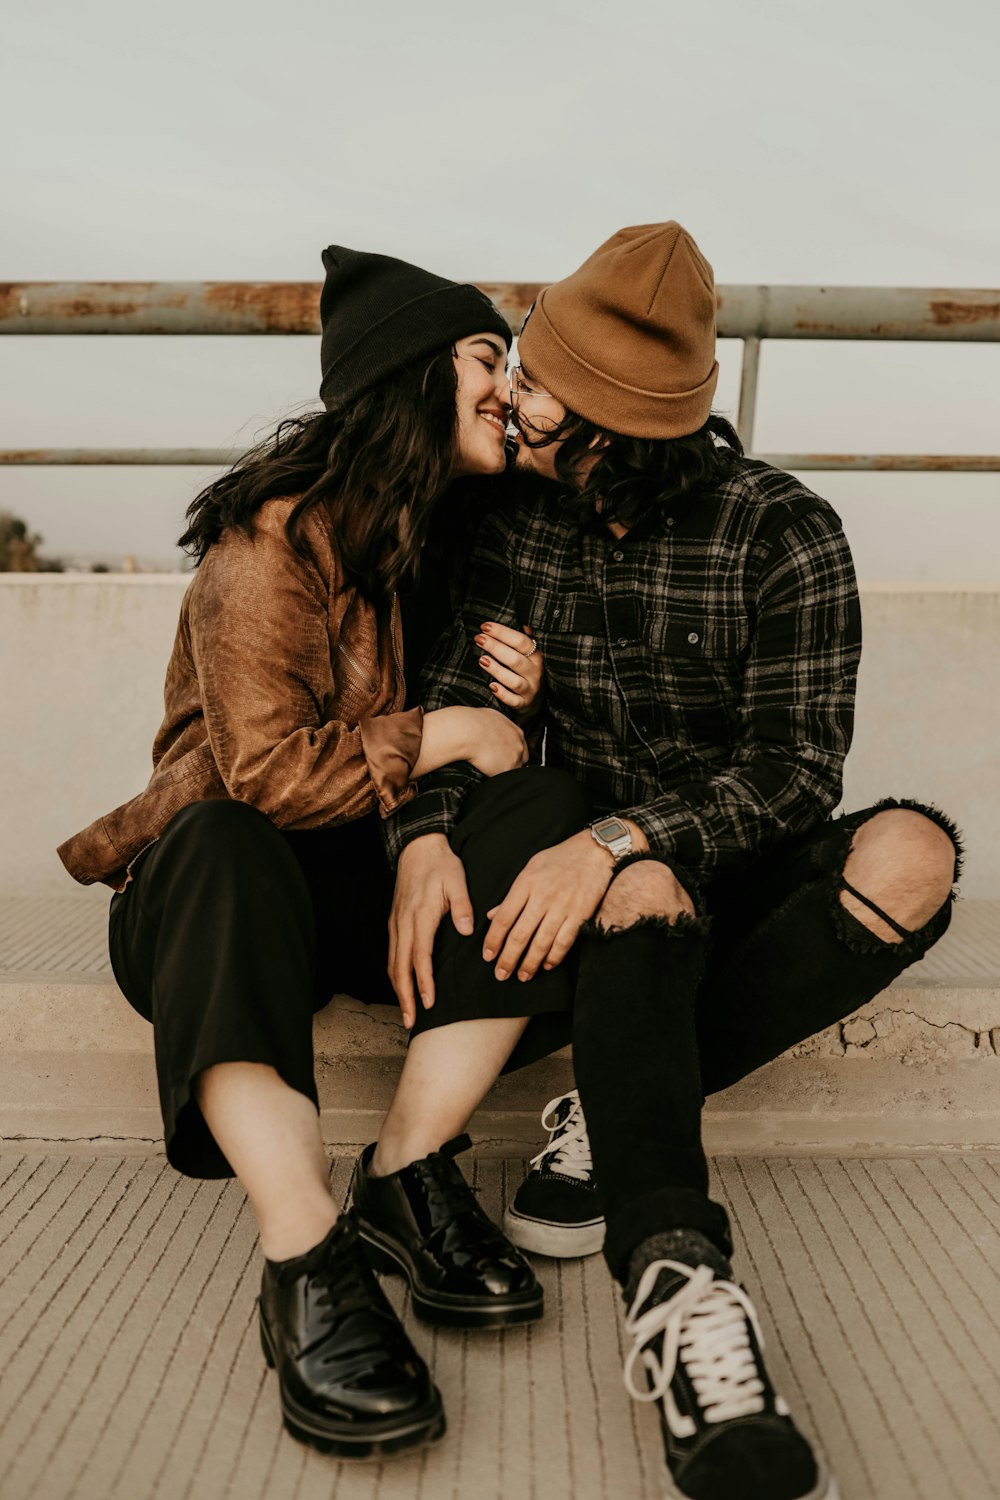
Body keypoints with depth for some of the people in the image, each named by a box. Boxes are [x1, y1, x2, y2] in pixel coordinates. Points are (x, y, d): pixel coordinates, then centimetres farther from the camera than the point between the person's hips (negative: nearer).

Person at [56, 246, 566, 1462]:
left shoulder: (452, 537, 10)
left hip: (373, 881, 6)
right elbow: (266, 770, -24)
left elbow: (482, 759, 17)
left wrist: (512, 702, -6)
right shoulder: (273, 538, -14)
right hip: (217, 892, -5)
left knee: (546, 819, -20)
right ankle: (307, 1268, -41)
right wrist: (449, 732, -16)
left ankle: (412, 1170, -22)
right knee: (225, 845, -39)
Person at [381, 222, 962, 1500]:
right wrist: (423, 835, -24)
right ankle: (678, 1288, -46)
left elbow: (795, 768, -16)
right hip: (606, 875, 1)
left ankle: (611, 1124, -29)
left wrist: (620, 840, -32)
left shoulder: (785, 535, -10)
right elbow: (451, 696, -2)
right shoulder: (520, 520, 1)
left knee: (912, 852, -31)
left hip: (745, 875, 0)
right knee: (648, 900, -35)